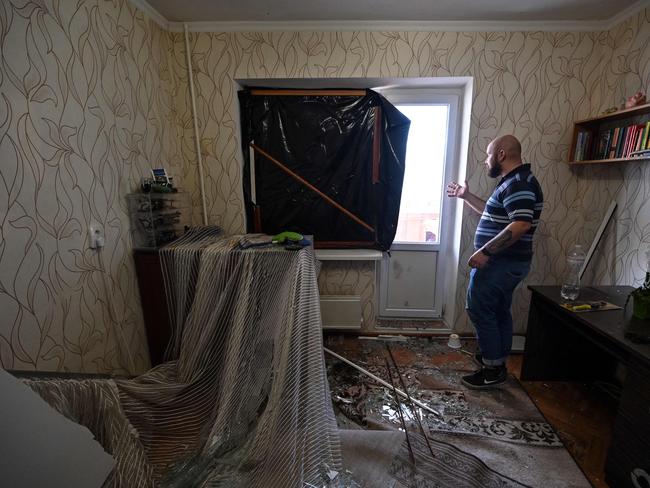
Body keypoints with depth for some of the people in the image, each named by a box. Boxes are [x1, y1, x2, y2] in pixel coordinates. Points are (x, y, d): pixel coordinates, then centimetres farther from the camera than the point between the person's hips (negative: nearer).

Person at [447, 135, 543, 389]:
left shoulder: (518, 183, -18)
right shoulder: (514, 182, 15)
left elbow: (521, 225, -30)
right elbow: (494, 214, 27)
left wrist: (485, 252, -29)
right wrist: (466, 196, 25)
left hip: (500, 263, -11)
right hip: (506, 262, 11)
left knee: (479, 310, -2)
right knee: (498, 311, 17)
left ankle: (493, 370, 10)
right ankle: (497, 361, 31)